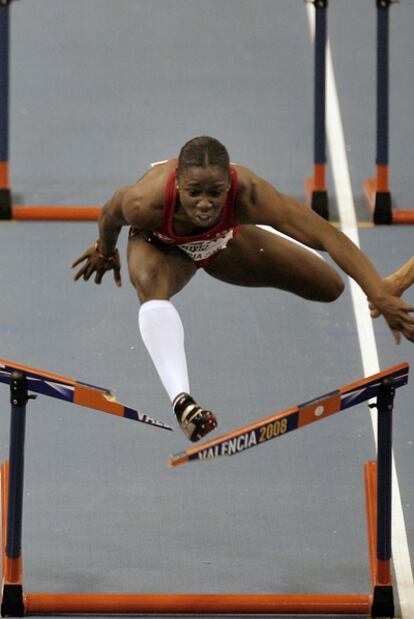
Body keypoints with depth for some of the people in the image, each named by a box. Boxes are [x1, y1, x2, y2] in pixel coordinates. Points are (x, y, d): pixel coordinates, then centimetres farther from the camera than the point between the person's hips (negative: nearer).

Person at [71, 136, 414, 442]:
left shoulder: (249, 194, -44)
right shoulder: (145, 201, -43)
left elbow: (330, 237, -47)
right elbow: (110, 215, -17)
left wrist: (381, 297, -56)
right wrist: (105, 252, 5)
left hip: (223, 242, 3)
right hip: (161, 245, -3)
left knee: (330, 287, 13)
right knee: (153, 285, -39)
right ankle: (181, 399, -50)